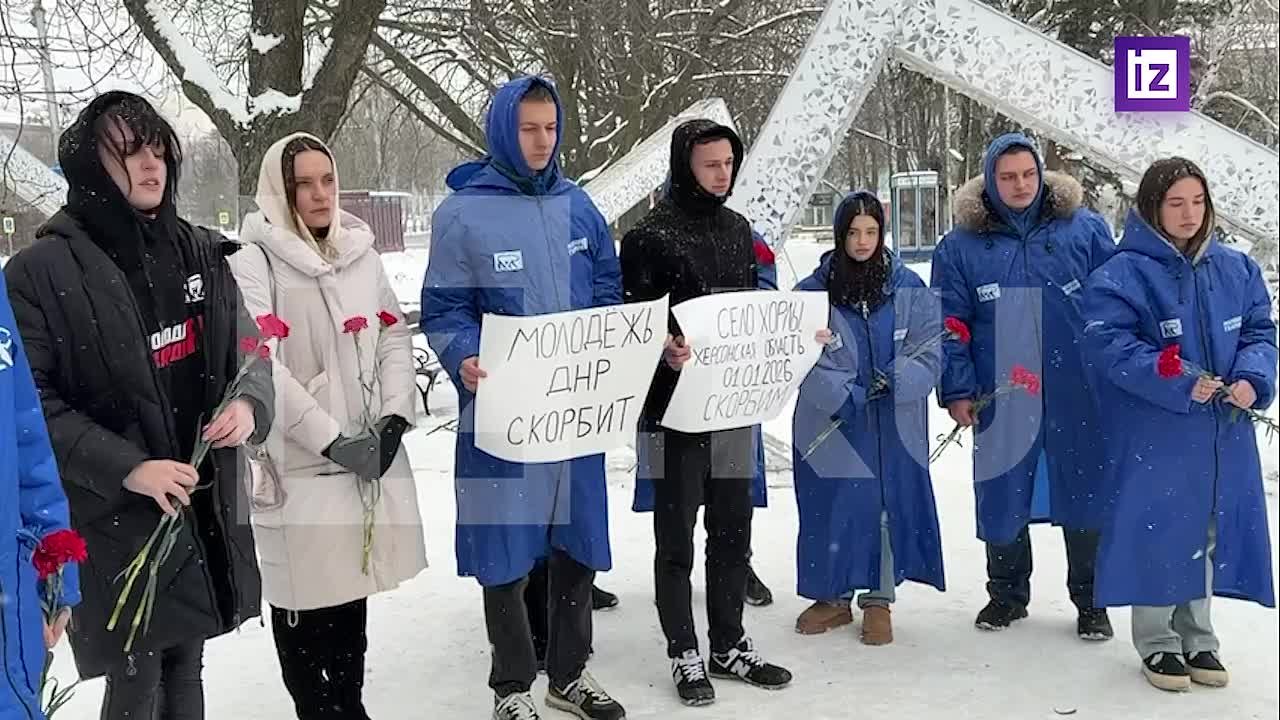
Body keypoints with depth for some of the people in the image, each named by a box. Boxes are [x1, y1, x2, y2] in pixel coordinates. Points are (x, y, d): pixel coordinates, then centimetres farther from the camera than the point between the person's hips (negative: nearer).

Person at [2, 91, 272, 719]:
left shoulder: (201, 253, 7)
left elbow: (249, 350, 12)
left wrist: (250, 405, -10)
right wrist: (126, 468, -19)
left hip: (208, 507, 5)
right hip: (116, 520, -5)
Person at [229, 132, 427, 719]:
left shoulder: (362, 252, 10)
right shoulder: (255, 261, -7)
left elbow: (394, 337, 11)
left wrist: (394, 419, -4)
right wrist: (331, 440, -18)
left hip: (371, 456, 5)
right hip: (299, 466, -5)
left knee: (352, 589, 16)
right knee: (307, 599, 1)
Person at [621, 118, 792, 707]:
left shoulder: (737, 229, 11)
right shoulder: (650, 236, -9)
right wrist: (665, 350, -30)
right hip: (674, 409, -6)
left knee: (732, 531, 14)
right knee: (676, 538, 5)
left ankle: (729, 646, 28)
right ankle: (684, 654, 19)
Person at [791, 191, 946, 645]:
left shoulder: (909, 288, 1)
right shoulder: (812, 291, -4)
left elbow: (929, 353, 1)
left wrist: (897, 379, -16)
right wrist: (842, 397, -18)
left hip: (895, 425, 1)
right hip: (831, 425, -1)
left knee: (889, 505, 7)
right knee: (831, 509, 7)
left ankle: (878, 600, 23)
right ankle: (833, 597, 25)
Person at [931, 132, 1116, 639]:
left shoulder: (1085, 230, 1)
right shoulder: (961, 246, 0)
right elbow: (949, 324, 2)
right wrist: (956, 390, -3)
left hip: (1078, 396, 0)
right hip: (1001, 400, 0)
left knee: (1086, 494, 9)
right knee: (1002, 497, 10)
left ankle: (1089, 600, 26)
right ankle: (1007, 594, 30)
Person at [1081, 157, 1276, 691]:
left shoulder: (1235, 268, 6)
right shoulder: (1122, 274, -11)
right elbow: (1108, 344, -17)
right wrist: (1177, 383, -23)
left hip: (1223, 434, 5)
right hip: (1156, 434, -5)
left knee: (1207, 532, 15)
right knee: (1159, 532, 3)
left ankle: (1197, 637, 31)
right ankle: (1158, 642, 21)